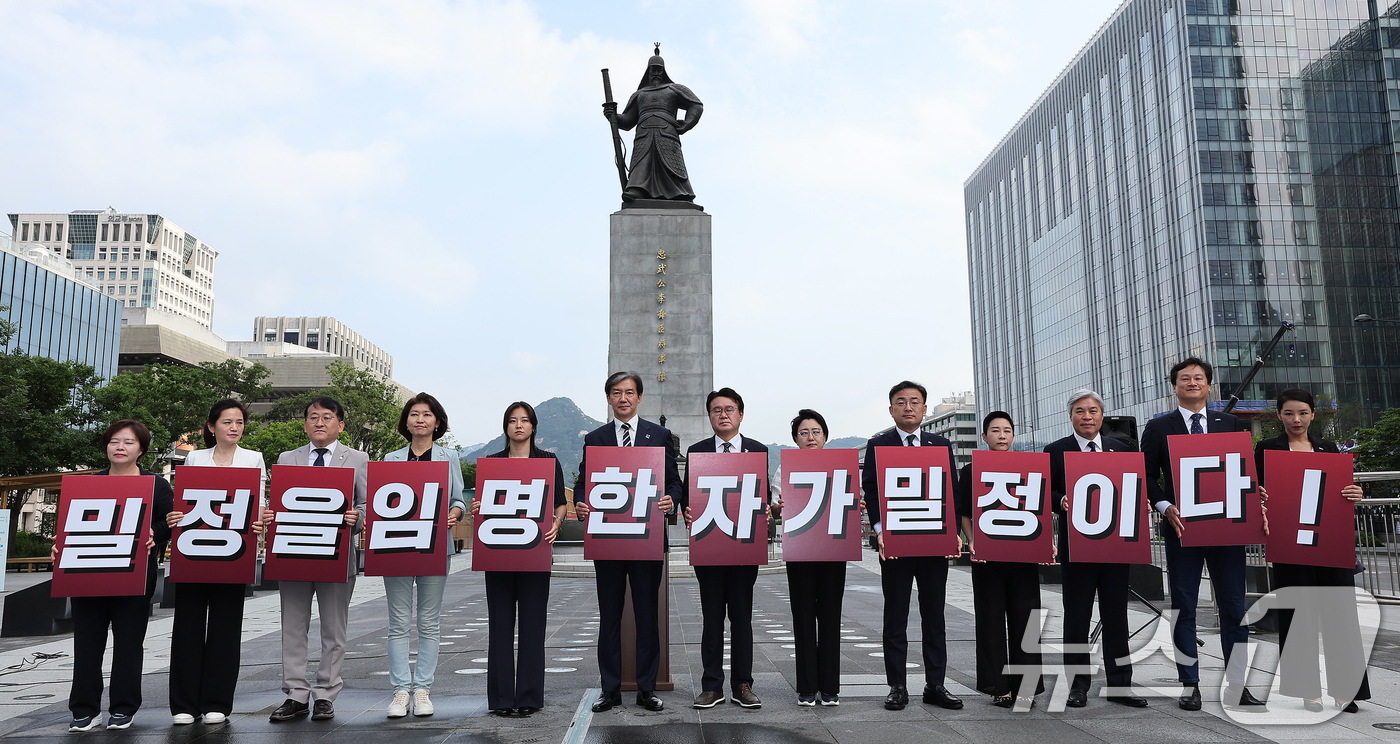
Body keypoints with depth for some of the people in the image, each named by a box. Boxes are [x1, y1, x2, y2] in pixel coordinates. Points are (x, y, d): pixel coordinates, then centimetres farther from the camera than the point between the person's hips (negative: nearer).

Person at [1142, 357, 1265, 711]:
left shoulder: (1229, 424, 12)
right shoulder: (1158, 427, 5)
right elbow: (1148, 476, 3)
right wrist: (1166, 507, -13)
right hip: (1181, 527, -2)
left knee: (1234, 609, 4)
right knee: (1184, 609, 3)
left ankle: (1235, 687, 13)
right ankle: (1190, 686, 10)